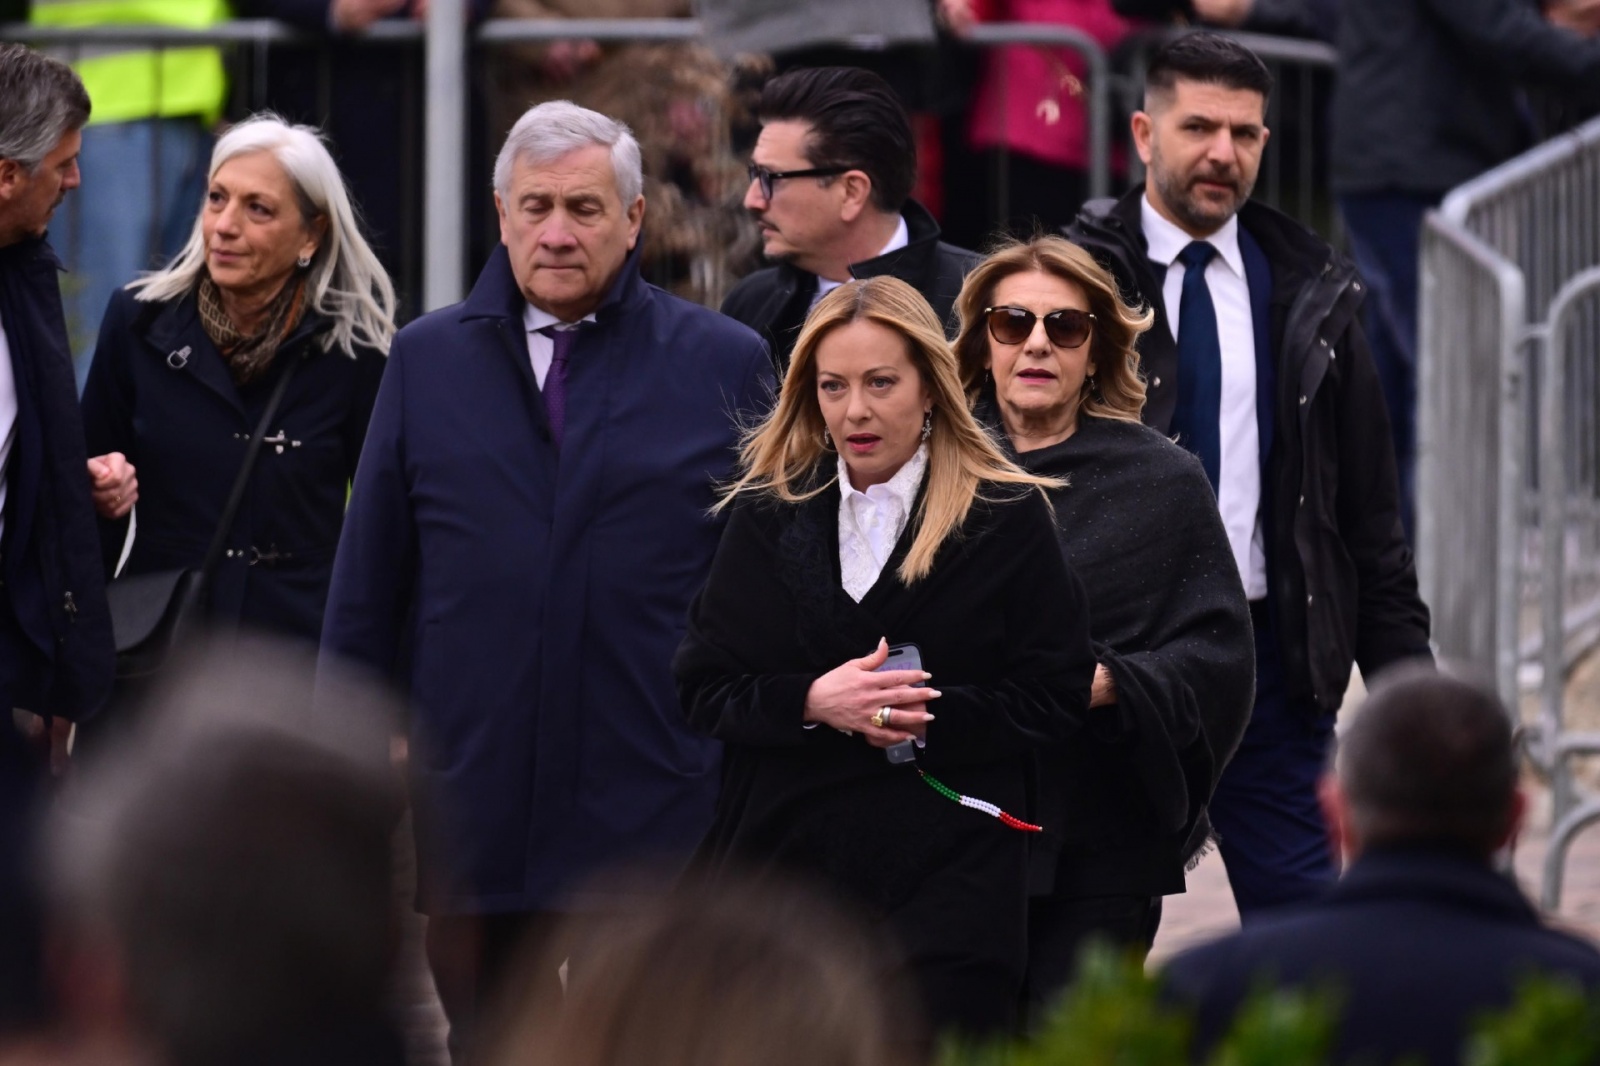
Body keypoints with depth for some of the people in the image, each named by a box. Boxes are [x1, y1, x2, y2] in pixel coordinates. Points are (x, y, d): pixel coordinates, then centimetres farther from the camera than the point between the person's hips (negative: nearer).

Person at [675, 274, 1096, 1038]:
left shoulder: (1006, 518, 1)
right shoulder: (767, 513, 11)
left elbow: (1057, 696, -1)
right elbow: (702, 686, 7)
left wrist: (932, 716, -16)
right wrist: (811, 703, -12)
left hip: (947, 885, -3)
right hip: (783, 859, 3)